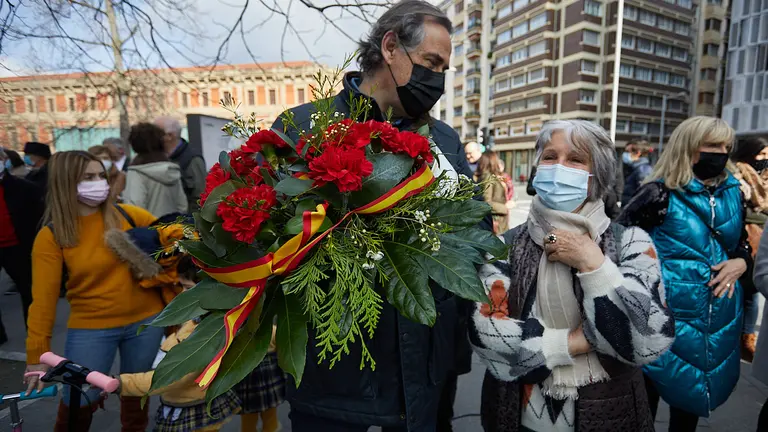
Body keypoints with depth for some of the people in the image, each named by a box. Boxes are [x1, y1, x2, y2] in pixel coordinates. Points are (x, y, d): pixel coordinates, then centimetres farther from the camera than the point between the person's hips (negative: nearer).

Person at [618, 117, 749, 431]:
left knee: (690, 402, 23)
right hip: (668, 314, -5)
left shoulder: (733, 193, 5)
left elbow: (743, 245, 17)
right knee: (648, 395, 10)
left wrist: (740, 264, -4)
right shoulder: (660, 193, -13)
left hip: (720, 319, 6)